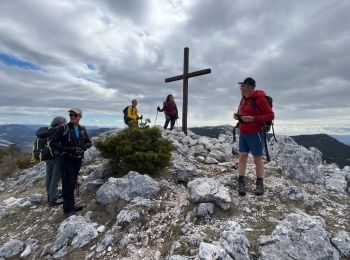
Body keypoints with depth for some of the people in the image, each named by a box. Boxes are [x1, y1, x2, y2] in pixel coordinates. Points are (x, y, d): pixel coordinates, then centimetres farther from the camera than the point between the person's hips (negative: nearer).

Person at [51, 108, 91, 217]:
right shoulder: (63, 128, -10)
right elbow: (53, 143, -11)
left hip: (78, 160, 5)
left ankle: (71, 205, 31)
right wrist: (68, 149, -22)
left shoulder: (82, 129, 4)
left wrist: (83, 147, -10)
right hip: (67, 160, -5)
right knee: (68, 184, -3)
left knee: (73, 184, 17)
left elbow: (89, 142, 11)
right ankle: (68, 210, 11)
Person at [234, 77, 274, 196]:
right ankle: (241, 183, 8)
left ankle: (260, 184, 19)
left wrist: (253, 119, -23)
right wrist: (237, 116, 1)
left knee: (258, 158, 5)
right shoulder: (244, 98, 10)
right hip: (243, 133, 7)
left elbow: (270, 115, -13)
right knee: (242, 157, 2)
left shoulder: (259, 99, -12)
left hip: (255, 134, -6)